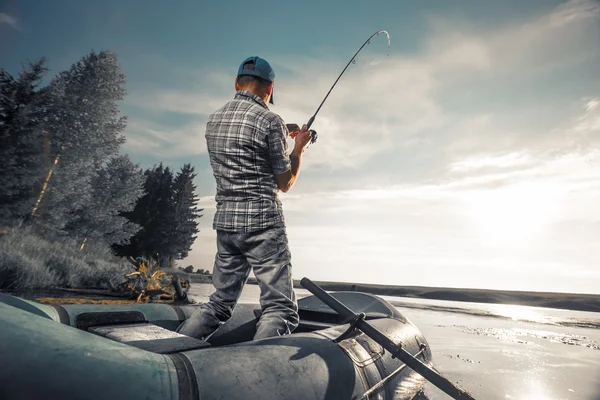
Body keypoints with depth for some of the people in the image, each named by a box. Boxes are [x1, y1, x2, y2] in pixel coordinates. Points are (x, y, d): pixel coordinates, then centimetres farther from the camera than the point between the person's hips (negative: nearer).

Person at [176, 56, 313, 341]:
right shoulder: (270, 121, -8)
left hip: (225, 221, 7)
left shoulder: (214, 119, 12)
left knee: (220, 303, 19)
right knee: (280, 308, -1)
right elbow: (285, 183, -2)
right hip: (262, 222, -7)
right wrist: (299, 147, 12)